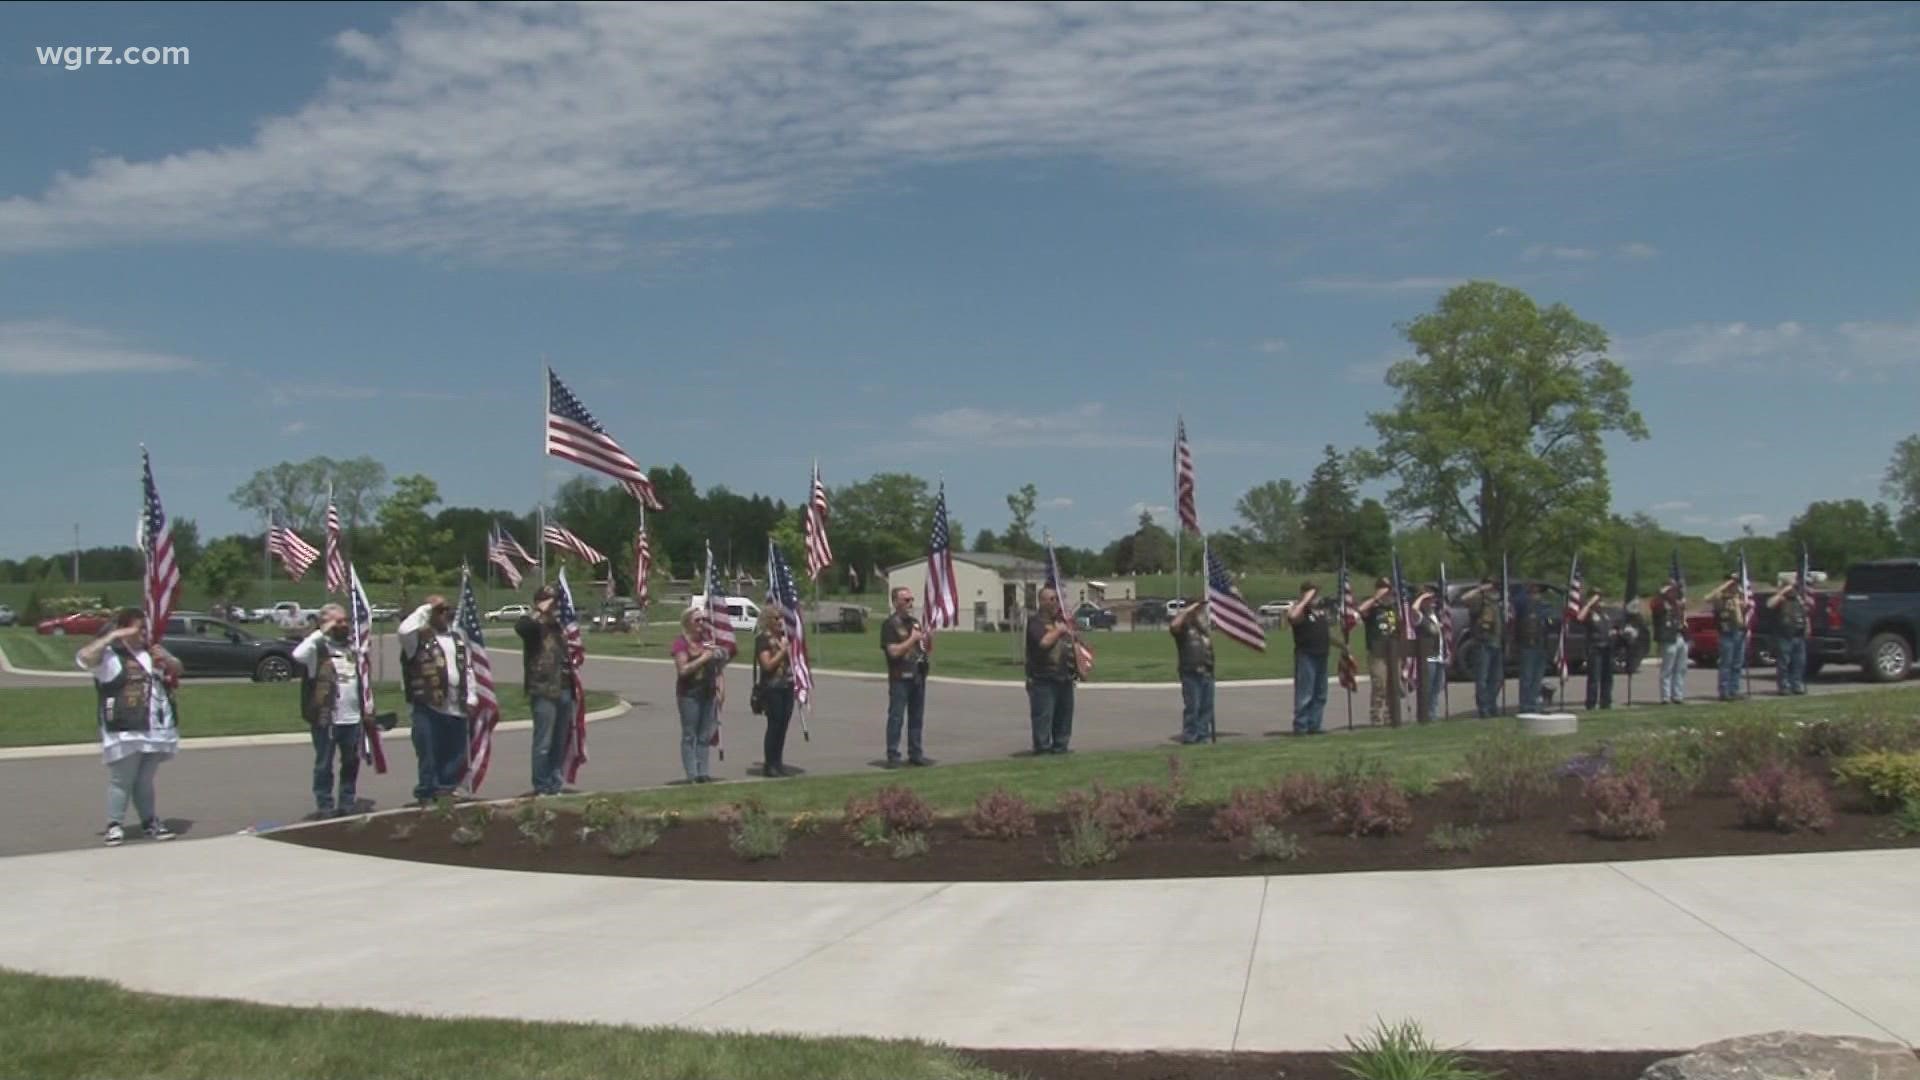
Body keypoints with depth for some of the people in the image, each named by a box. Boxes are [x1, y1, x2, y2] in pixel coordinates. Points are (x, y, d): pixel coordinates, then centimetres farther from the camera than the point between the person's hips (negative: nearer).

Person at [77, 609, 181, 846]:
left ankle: (149, 822, 21)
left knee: (145, 780, 14)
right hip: (125, 732, -6)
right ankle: (114, 825, 4)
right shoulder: (110, 655, -4)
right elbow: (84, 657, -23)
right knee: (122, 780, -4)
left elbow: (176, 669, 27)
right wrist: (112, 636, -19)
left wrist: (166, 659, 4)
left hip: (155, 730, 6)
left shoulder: (151, 652, 18)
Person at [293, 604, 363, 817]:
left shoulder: (352, 645, 12)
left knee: (351, 762, 14)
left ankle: (347, 804, 25)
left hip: (352, 717, 6)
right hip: (326, 718, -6)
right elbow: (298, 655, -29)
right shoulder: (318, 647, -7)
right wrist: (321, 633, -23)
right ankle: (325, 806, 9)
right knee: (324, 764, 3)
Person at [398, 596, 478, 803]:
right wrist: (424, 610, -14)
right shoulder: (420, 638, -3)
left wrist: (471, 697, 11)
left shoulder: (458, 640, 18)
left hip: (456, 708, 6)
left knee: (457, 757, 10)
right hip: (429, 708, -6)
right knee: (430, 756, -3)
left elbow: (467, 670, 20)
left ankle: (444, 791, 22)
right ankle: (428, 793, 6)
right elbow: (404, 630, -25)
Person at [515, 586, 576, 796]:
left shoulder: (558, 627, 18)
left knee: (560, 742, 12)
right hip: (544, 692, -8)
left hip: (564, 690, 8)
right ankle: (542, 787, 1)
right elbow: (521, 627, -31)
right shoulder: (533, 625, -6)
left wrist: (572, 656, 13)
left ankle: (556, 784, 21)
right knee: (544, 743, -5)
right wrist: (541, 611, -20)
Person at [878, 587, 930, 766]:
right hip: (900, 677, -7)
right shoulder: (890, 624, -7)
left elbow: (925, 647, 23)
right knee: (896, 717, -4)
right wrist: (913, 639, -13)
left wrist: (926, 637, 2)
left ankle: (915, 753, 17)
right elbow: (894, 651, -17)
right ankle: (893, 756, -2)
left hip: (917, 676, 7)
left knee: (917, 717, 10)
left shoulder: (915, 622, 15)